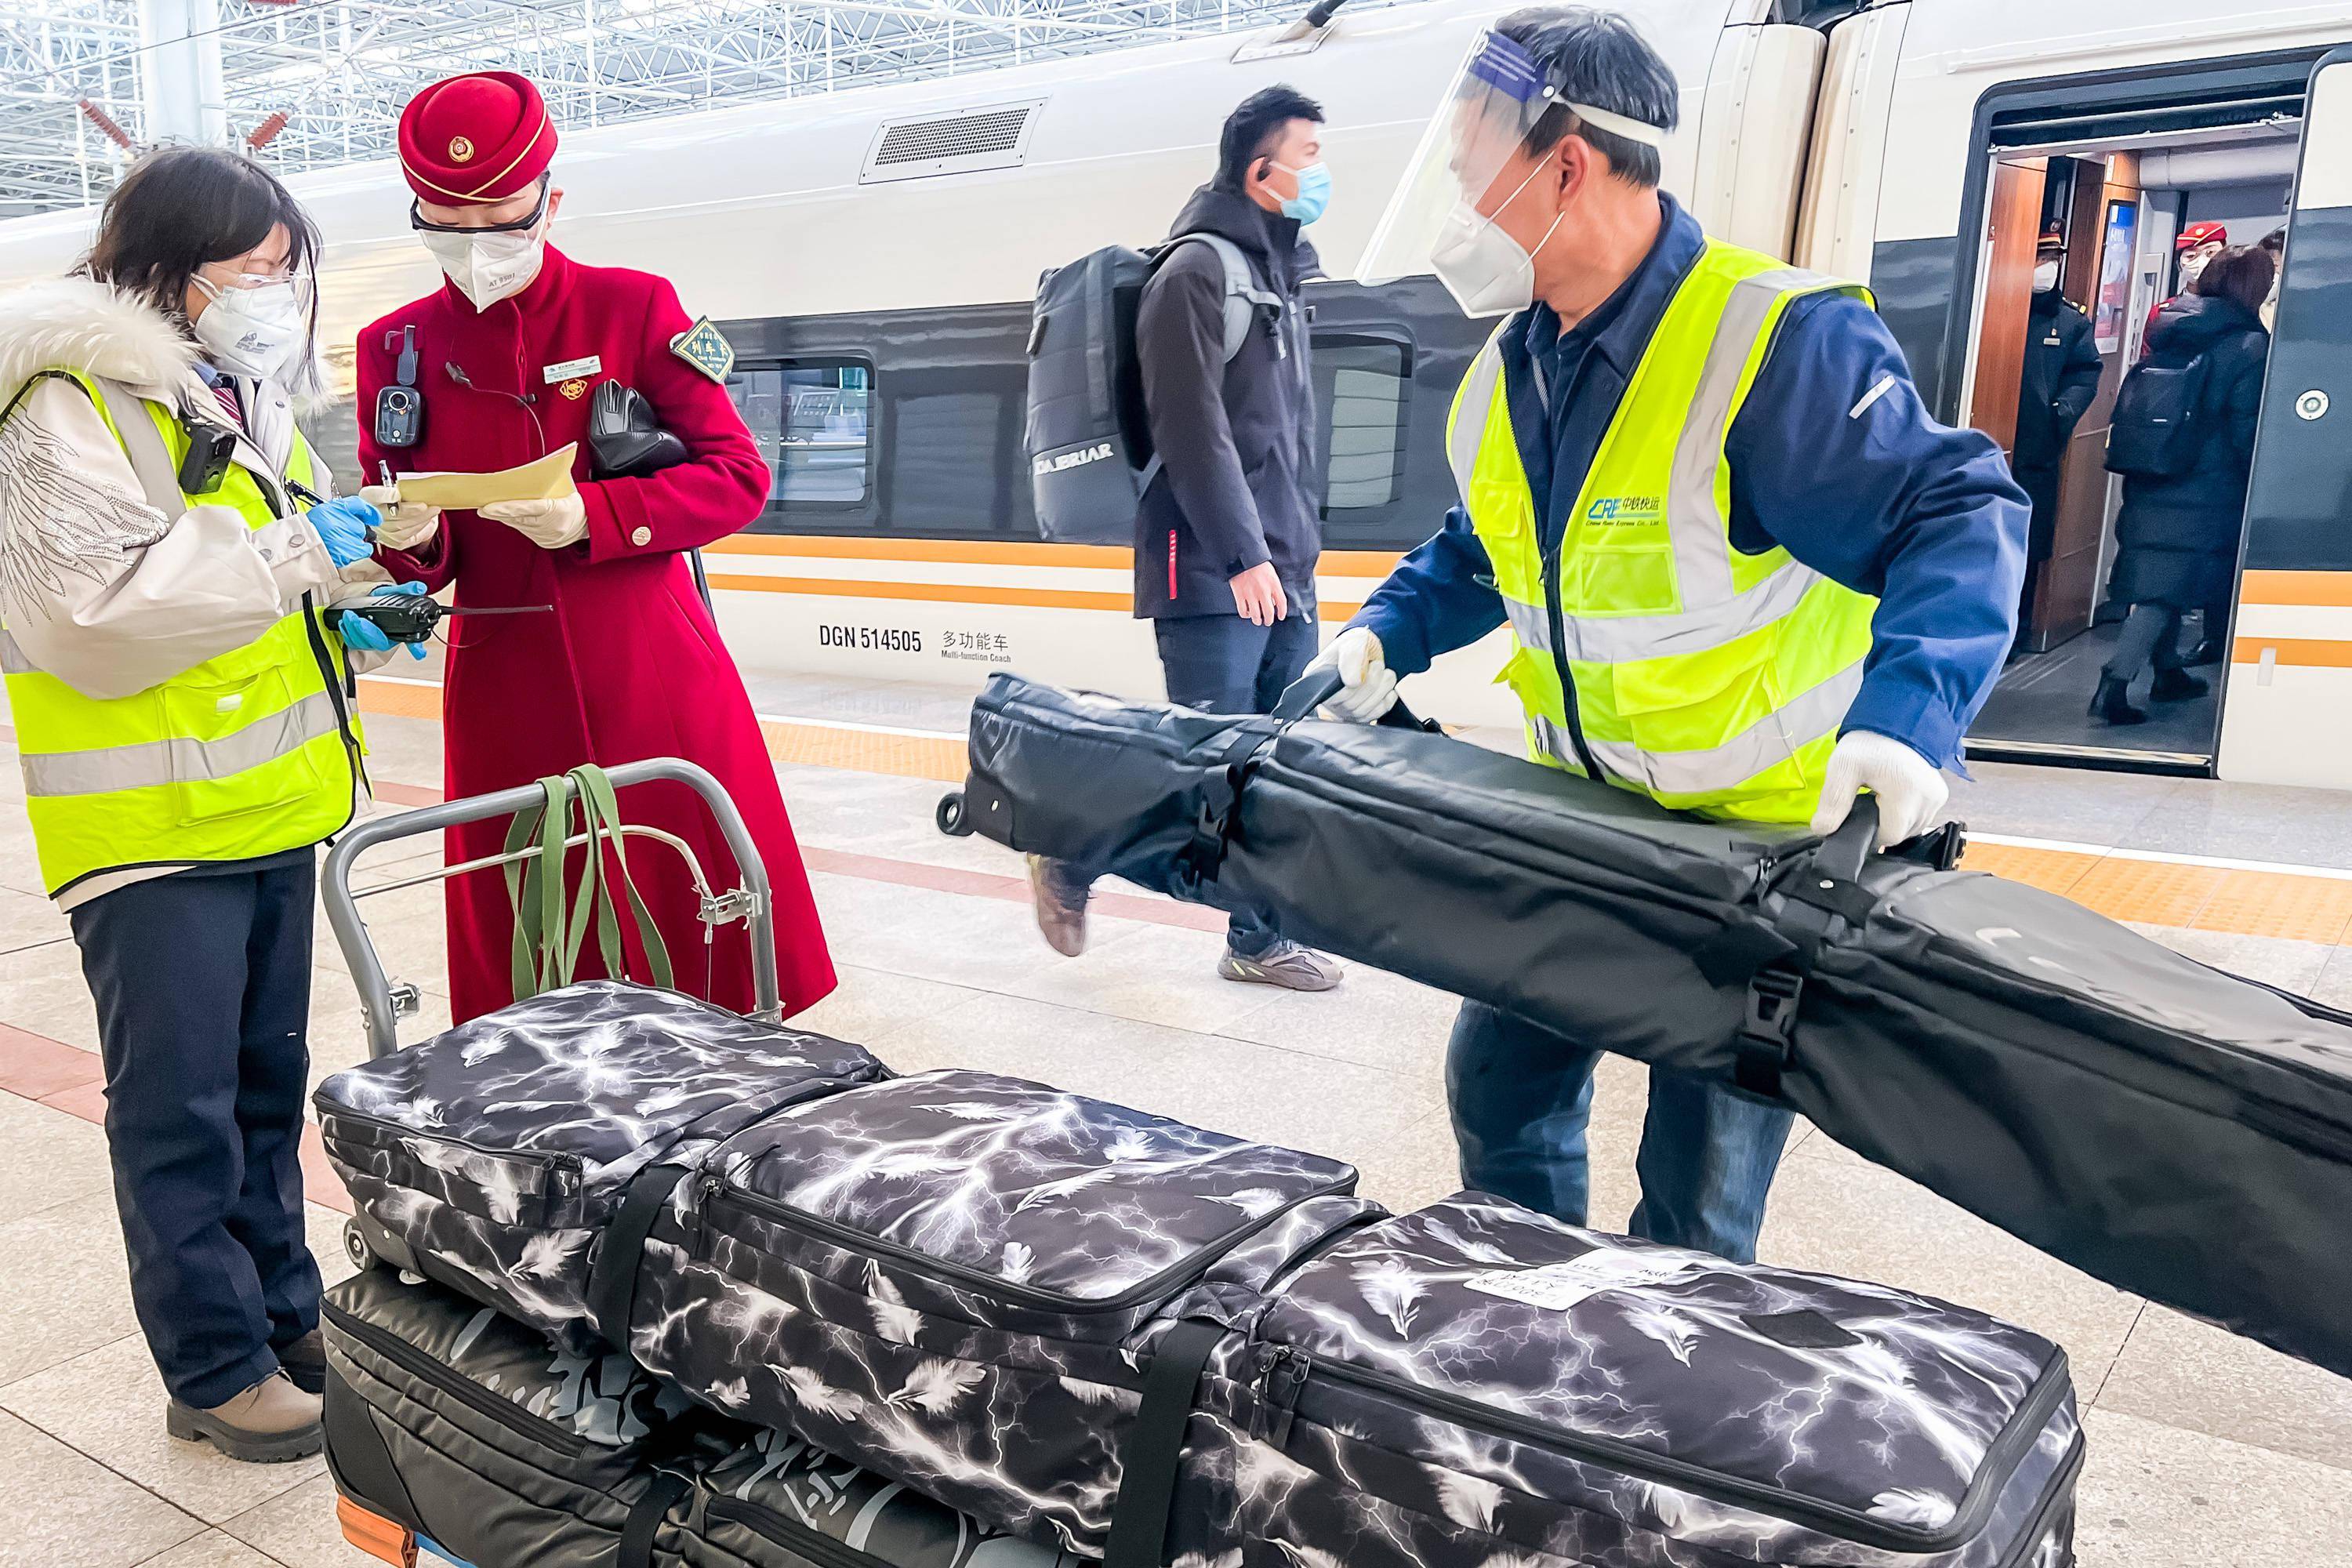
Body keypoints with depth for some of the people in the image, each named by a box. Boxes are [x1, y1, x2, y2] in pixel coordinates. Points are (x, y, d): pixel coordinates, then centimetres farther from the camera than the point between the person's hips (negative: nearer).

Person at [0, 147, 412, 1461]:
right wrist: (289, 557, -21)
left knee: (268, 1084, 17)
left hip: (269, 806, 9)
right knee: (182, 1109, 1)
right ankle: (217, 1371, 14)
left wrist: (348, 614, 6)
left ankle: (286, 1313, 30)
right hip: (151, 824, -8)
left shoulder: (241, 400, 15)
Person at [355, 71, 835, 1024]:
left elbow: (737, 476, -5)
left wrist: (591, 517, -17)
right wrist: (412, 542, -14)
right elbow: (404, 558, 10)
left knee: (711, 940, 3)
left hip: (655, 682, -2)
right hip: (503, 699, 3)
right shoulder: (396, 348, 7)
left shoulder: (633, 308, -1)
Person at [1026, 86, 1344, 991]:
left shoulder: (1282, 277, 20)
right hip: (1213, 577, -9)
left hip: (1284, 574, 9)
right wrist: (1243, 556, -21)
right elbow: (1193, 429, -17)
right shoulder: (1198, 271, -8)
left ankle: (1260, 941, 17)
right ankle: (1069, 865, 14)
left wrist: (1299, 549, 18)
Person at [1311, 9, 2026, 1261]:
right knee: (1501, 1080, 17)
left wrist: (1907, 713, -36)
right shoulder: (1508, 371, 3)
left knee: (1695, 1196, 1)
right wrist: (1386, 636, 4)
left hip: (1769, 835, -7)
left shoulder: (1772, 338, -22)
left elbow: (1958, 515, -22)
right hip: (1586, 823, 8)